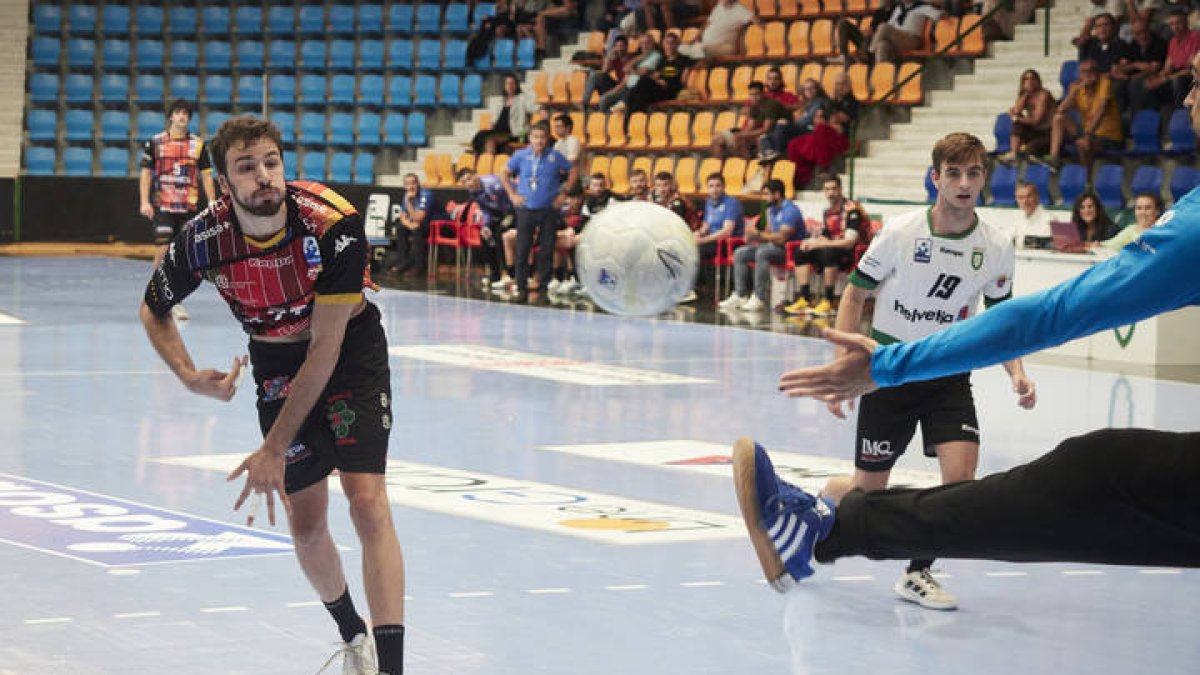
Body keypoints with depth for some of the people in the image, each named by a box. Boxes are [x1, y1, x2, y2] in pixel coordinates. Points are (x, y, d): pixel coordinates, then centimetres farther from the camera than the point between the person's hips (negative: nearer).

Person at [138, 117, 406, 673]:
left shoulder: (333, 224, -31)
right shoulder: (203, 240, -22)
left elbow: (326, 347, -28)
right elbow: (154, 310, 0)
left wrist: (275, 448, -26)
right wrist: (188, 375, -20)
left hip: (352, 353, -3)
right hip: (278, 365, 3)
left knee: (367, 501, -18)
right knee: (305, 524, 5)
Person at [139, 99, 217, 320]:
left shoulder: (198, 144, 7)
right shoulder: (155, 142, 3)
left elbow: (206, 177, 8)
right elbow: (146, 173, 5)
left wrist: (212, 205, 2)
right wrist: (144, 202, -5)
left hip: (189, 207, 2)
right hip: (163, 205, -2)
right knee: (163, 250, -10)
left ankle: (176, 302, 12)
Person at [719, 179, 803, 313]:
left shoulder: (790, 210, -17)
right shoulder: (770, 209, 13)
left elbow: (781, 238, -25)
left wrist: (758, 234, -17)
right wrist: (753, 236, -4)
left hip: (790, 250, -10)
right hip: (772, 246, 10)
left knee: (762, 253, -36)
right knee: (739, 253, -1)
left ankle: (760, 299, -36)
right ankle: (740, 295, -8)